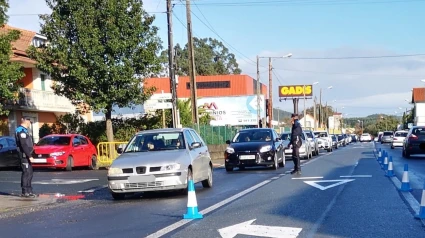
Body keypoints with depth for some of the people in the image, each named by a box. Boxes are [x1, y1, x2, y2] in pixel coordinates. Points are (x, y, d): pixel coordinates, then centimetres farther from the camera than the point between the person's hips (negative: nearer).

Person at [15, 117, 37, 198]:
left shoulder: (24, 130, 19)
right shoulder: (21, 130, -14)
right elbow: (24, 145, -21)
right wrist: (29, 156, -22)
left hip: (27, 155, 10)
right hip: (25, 155, -10)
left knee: (29, 173, 13)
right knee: (26, 173, -8)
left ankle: (29, 191, 18)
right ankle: (25, 192, -4)